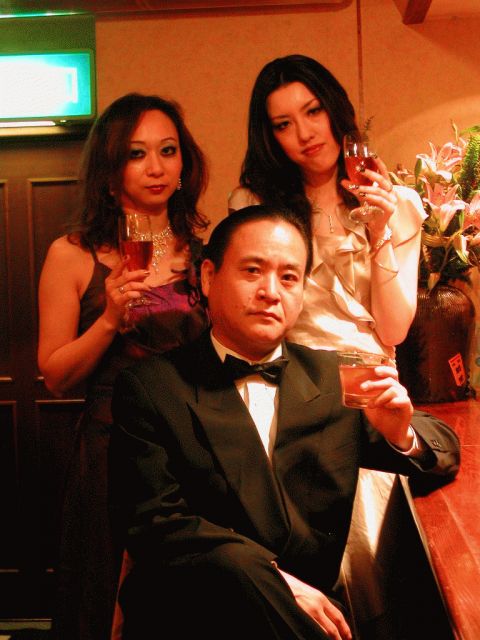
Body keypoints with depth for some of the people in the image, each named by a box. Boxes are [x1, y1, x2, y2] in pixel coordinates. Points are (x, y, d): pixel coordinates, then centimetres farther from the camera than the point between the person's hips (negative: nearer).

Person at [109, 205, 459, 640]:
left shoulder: (335, 380, 10)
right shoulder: (150, 388, -1)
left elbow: (446, 452, 16)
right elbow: (155, 523, -8)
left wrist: (402, 436, -9)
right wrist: (280, 583, -19)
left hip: (315, 602, 2)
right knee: (233, 566, -32)